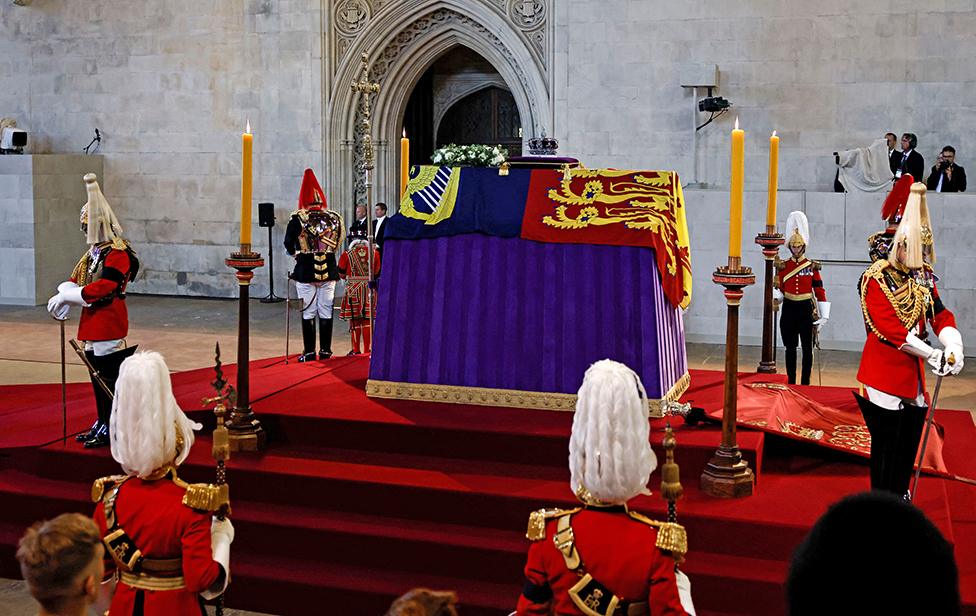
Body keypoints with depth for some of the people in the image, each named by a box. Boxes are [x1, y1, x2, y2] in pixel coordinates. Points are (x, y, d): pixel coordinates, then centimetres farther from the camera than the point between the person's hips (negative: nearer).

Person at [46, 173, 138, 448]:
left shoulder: (118, 253, -15)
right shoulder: (93, 252, 16)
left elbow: (103, 288, -23)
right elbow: (75, 280, 14)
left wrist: (67, 296, -19)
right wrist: (62, 297, -7)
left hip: (109, 322, -9)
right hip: (93, 322, 9)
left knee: (108, 377, -4)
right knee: (97, 375, 14)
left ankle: (109, 429, 3)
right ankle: (102, 423, 24)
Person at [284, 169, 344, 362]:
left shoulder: (298, 219, -8)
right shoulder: (334, 218, 1)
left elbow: (288, 244, -5)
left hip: (306, 270, -2)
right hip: (329, 270, 2)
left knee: (308, 313, 4)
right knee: (326, 312, 8)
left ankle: (309, 352, 6)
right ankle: (325, 350, 12)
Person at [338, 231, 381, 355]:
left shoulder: (347, 254, -7)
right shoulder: (374, 253, -3)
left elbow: (341, 275, 4)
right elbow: (377, 273, 7)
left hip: (353, 290, -1)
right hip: (369, 289, 1)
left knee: (355, 320, 7)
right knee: (367, 320, 8)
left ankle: (356, 350, 11)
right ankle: (367, 349, 10)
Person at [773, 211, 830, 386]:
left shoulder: (812, 266, 0)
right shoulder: (783, 266, 5)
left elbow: (820, 292, 0)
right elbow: (779, 289, 7)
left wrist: (823, 317, -5)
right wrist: (776, 298, -17)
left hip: (806, 309, -1)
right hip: (789, 309, 1)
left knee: (807, 348, 2)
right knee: (790, 348, 6)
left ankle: (805, 382, 8)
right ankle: (791, 381, 14)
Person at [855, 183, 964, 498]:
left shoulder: (923, 277, 8)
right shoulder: (876, 279, -16)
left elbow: (940, 315, 0)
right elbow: (891, 329, -22)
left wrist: (953, 346, -20)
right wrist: (932, 355, -22)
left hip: (913, 371, 7)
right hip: (884, 372, -7)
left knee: (910, 437, 15)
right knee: (887, 443, 0)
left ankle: (900, 494, 32)